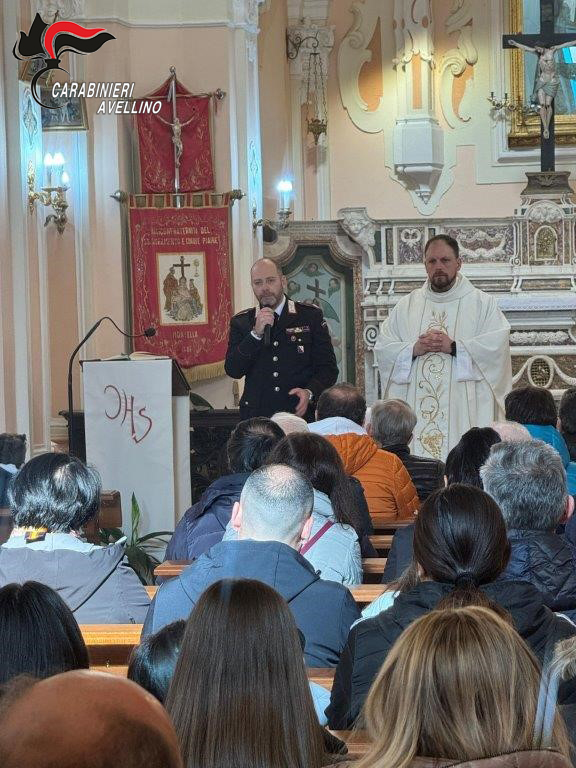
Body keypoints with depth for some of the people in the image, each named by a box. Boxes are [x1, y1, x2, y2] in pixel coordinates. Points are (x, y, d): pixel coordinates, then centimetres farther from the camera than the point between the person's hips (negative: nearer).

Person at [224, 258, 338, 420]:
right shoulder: (241, 322, 11)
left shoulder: (310, 315, 7)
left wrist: (309, 393, -12)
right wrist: (256, 333, -9)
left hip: (300, 413, -1)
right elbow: (232, 370, 0)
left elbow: (328, 368, 5)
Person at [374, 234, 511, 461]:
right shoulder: (407, 305, 16)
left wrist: (454, 347, -15)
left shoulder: (482, 303, 8)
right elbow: (382, 347, 9)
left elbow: (498, 344, -6)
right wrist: (413, 349, -9)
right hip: (415, 408, 2)